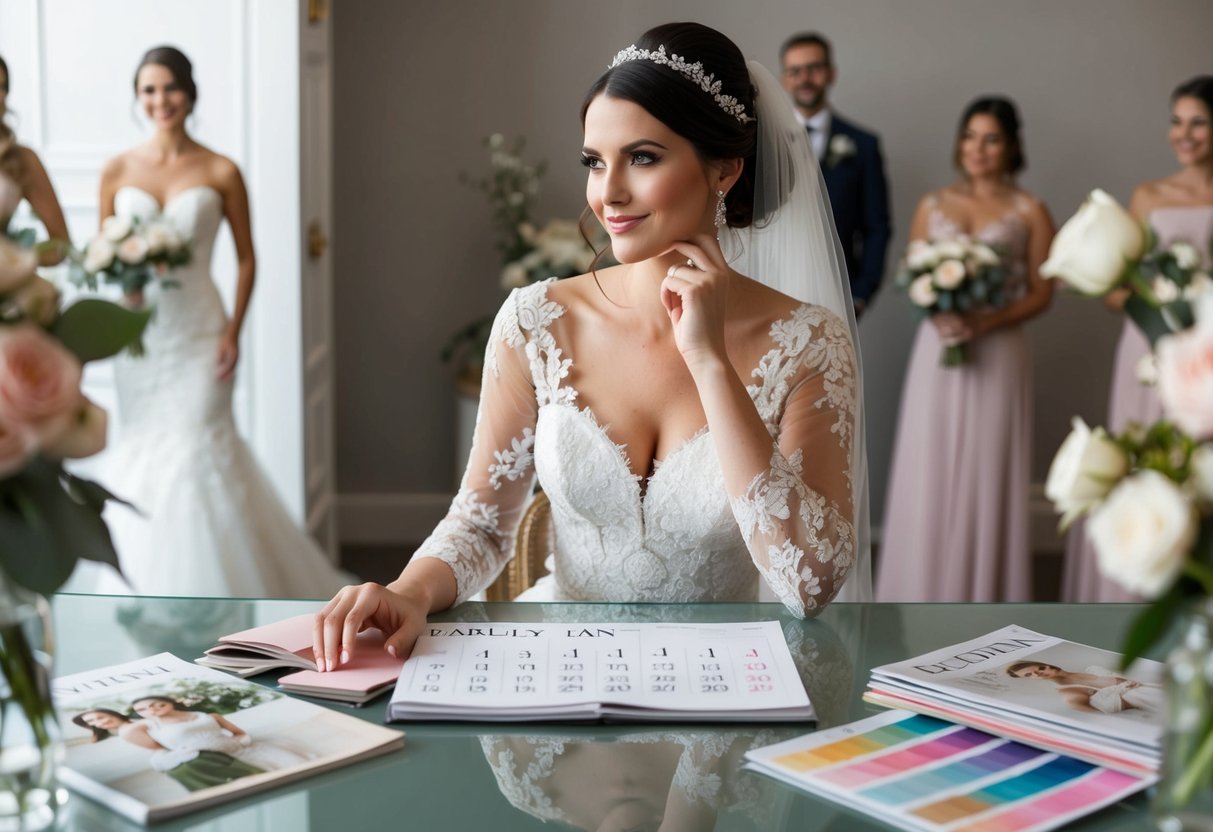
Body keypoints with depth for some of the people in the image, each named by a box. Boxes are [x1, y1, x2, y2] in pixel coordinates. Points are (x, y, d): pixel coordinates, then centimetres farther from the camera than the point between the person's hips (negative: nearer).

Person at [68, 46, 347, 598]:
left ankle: (210, 588, 9)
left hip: (198, 331, -3)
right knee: (139, 450, 10)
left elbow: (246, 258, 0)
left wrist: (234, 330, -9)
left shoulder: (221, 173, -3)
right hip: (138, 333, 3)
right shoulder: (117, 171, 3)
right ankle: (143, 588, 26)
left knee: (197, 446, -5)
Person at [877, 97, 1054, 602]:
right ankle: (927, 588, 13)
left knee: (986, 472, 1)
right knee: (930, 470, 3)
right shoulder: (932, 206, 9)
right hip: (937, 350, 2)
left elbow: (1040, 293, 0)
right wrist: (938, 313, -11)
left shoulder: (1029, 212, 1)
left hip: (998, 353, -2)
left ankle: (983, 593, 12)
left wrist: (986, 322, -16)